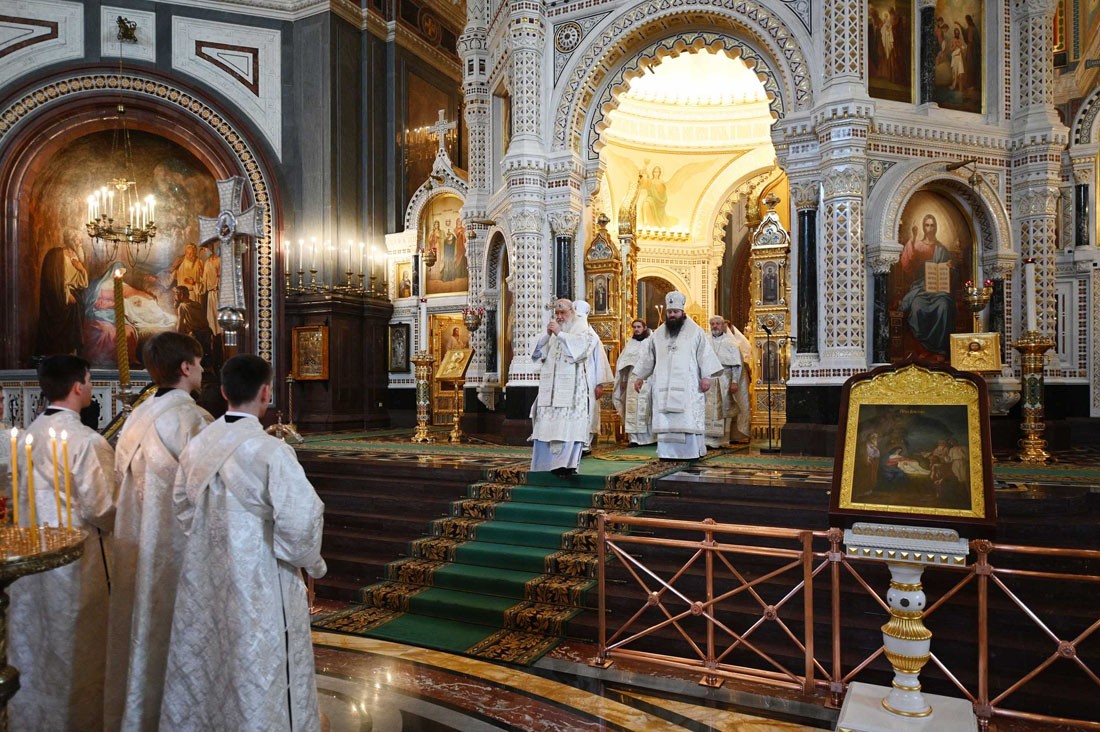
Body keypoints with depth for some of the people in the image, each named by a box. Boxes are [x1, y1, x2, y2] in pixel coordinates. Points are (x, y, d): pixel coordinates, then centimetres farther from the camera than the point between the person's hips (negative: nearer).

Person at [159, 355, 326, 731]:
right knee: (260, 684, 9)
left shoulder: (196, 445, 0)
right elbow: (300, 518, -29)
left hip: (204, 580, 7)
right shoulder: (270, 450, -21)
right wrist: (311, 562, -12)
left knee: (205, 670, 23)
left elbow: (180, 506, 13)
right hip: (258, 587, -6)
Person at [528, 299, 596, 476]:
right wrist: (547, 335, -4)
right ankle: (548, 461, 9)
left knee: (568, 426, -9)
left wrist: (560, 333, -12)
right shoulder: (552, 330, 19)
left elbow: (580, 348, -13)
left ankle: (566, 463, -8)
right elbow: (537, 352, 11)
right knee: (547, 424, 3)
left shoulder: (581, 328, 6)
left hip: (571, 387, -5)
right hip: (550, 386, 5)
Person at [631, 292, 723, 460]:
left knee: (688, 419, -5)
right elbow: (648, 357, 19)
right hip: (664, 386, 3)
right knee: (665, 419, 0)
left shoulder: (696, 331, 3)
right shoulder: (658, 334, 14)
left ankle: (691, 452, 0)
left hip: (688, 385, -3)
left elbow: (704, 355, -2)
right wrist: (640, 377, 17)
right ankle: (668, 452, 4)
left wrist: (706, 376, -11)